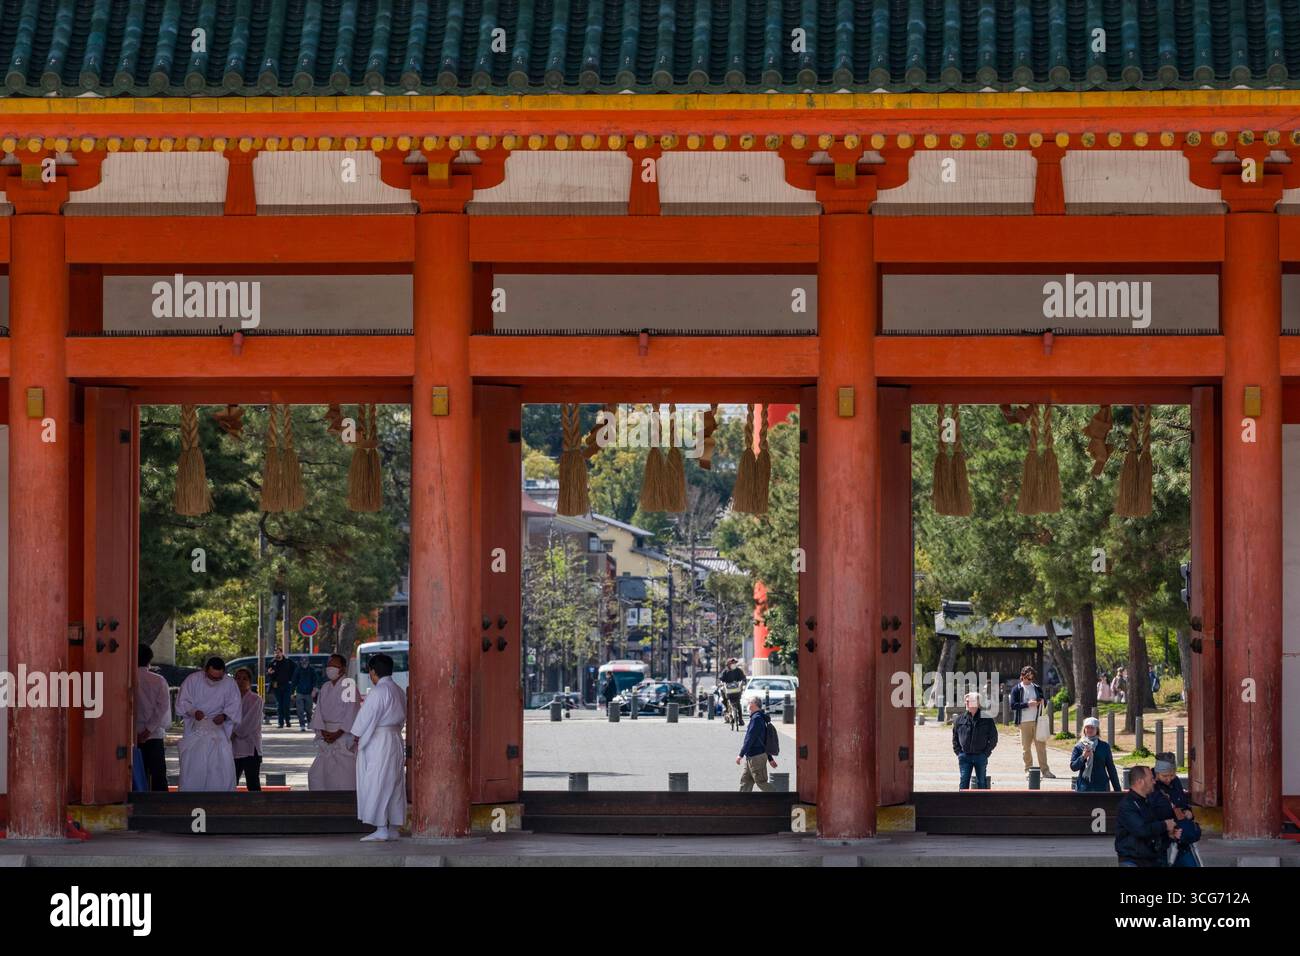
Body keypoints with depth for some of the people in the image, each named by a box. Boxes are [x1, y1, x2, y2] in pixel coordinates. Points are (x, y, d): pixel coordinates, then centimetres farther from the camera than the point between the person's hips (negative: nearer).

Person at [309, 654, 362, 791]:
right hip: (326, 737, 7)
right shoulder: (325, 688, 11)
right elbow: (319, 711, 8)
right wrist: (323, 732, -7)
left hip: (344, 736, -7)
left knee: (345, 777, -8)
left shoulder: (349, 687, -8)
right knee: (316, 774, 4)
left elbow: (352, 714, -12)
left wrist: (337, 734, -16)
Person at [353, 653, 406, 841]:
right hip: (396, 739, 9)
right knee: (394, 783, 11)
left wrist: (357, 738, -2)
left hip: (377, 741, -9)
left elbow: (366, 719, -13)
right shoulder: (398, 692, 11)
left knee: (377, 784, -6)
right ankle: (393, 828, 14)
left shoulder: (377, 692, -15)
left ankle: (381, 829, -10)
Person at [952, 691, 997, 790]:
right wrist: (958, 752, 4)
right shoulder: (960, 720, 6)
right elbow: (955, 738, 15)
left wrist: (986, 753, -4)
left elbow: (993, 737, 4)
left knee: (982, 782, 7)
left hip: (980, 756, -1)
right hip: (965, 756, 1)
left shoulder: (987, 719, 0)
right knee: (964, 782, -3)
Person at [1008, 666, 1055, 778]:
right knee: (1026, 747, 2)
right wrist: (1028, 704, -16)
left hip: (1037, 721, 2)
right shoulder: (1017, 689, 3)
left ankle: (1045, 770, 0)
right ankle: (1028, 770, 11)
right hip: (1024, 722, -2)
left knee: (1041, 746, -2)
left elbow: (1044, 703, 22)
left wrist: (1041, 703, -2)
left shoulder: (1037, 688, 14)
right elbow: (1013, 705, -7)